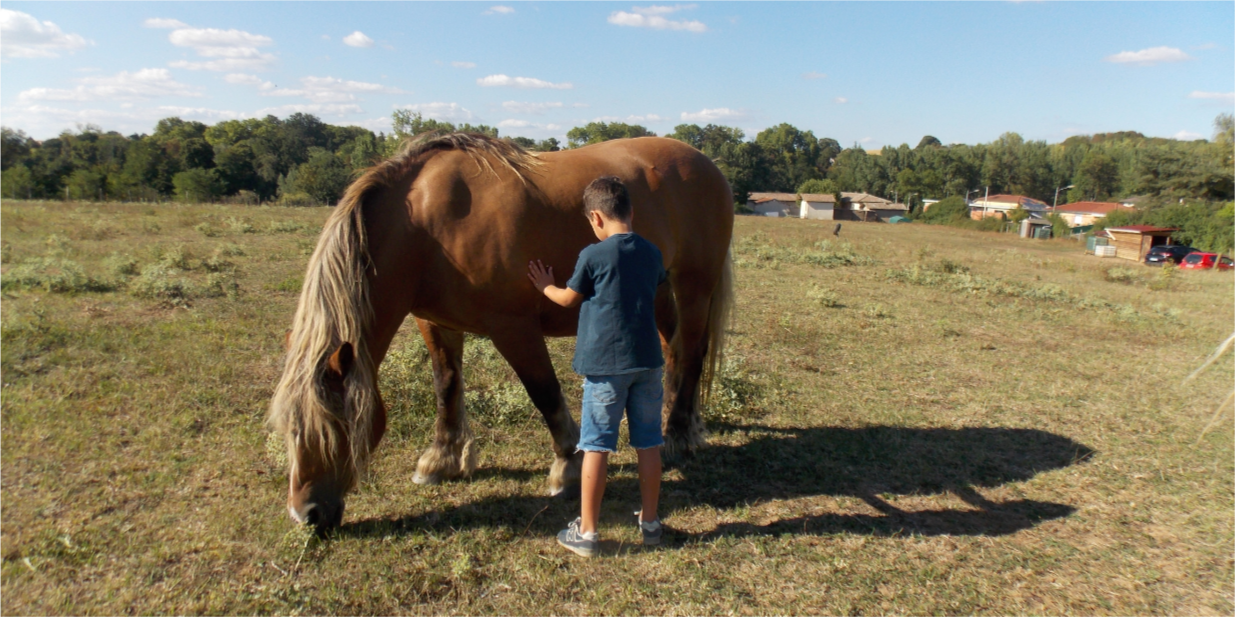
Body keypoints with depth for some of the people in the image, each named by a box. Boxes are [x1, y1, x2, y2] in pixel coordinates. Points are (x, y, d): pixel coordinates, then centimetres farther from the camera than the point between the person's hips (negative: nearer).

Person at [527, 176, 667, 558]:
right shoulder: (652, 253, 6)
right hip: (648, 360, 5)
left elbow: (569, 299, 4)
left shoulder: (593, 256, -9)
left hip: (604, 363, -5)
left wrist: (546, 286, 25)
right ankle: (650, 523, 26)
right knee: (648, 443, 13)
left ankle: (586, 532, 11)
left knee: (596, 446, 3)